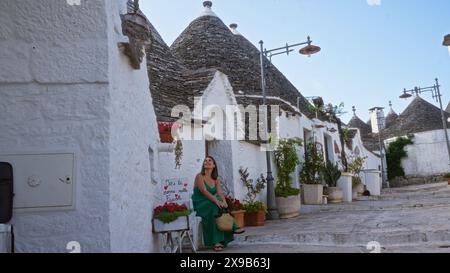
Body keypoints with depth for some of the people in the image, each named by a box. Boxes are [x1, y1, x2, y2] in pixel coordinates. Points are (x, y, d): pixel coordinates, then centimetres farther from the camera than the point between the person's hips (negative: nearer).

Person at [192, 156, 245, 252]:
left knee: (221, 206, -25)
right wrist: (216, 201, -36)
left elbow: (220, 192, -7)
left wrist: (224, 202, -29)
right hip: (199, 204, -5)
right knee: (214, 206, -31)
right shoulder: (199, 176, -7)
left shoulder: (215, 179, 9)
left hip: (211, 205, 5)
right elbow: (204, 192, -22)